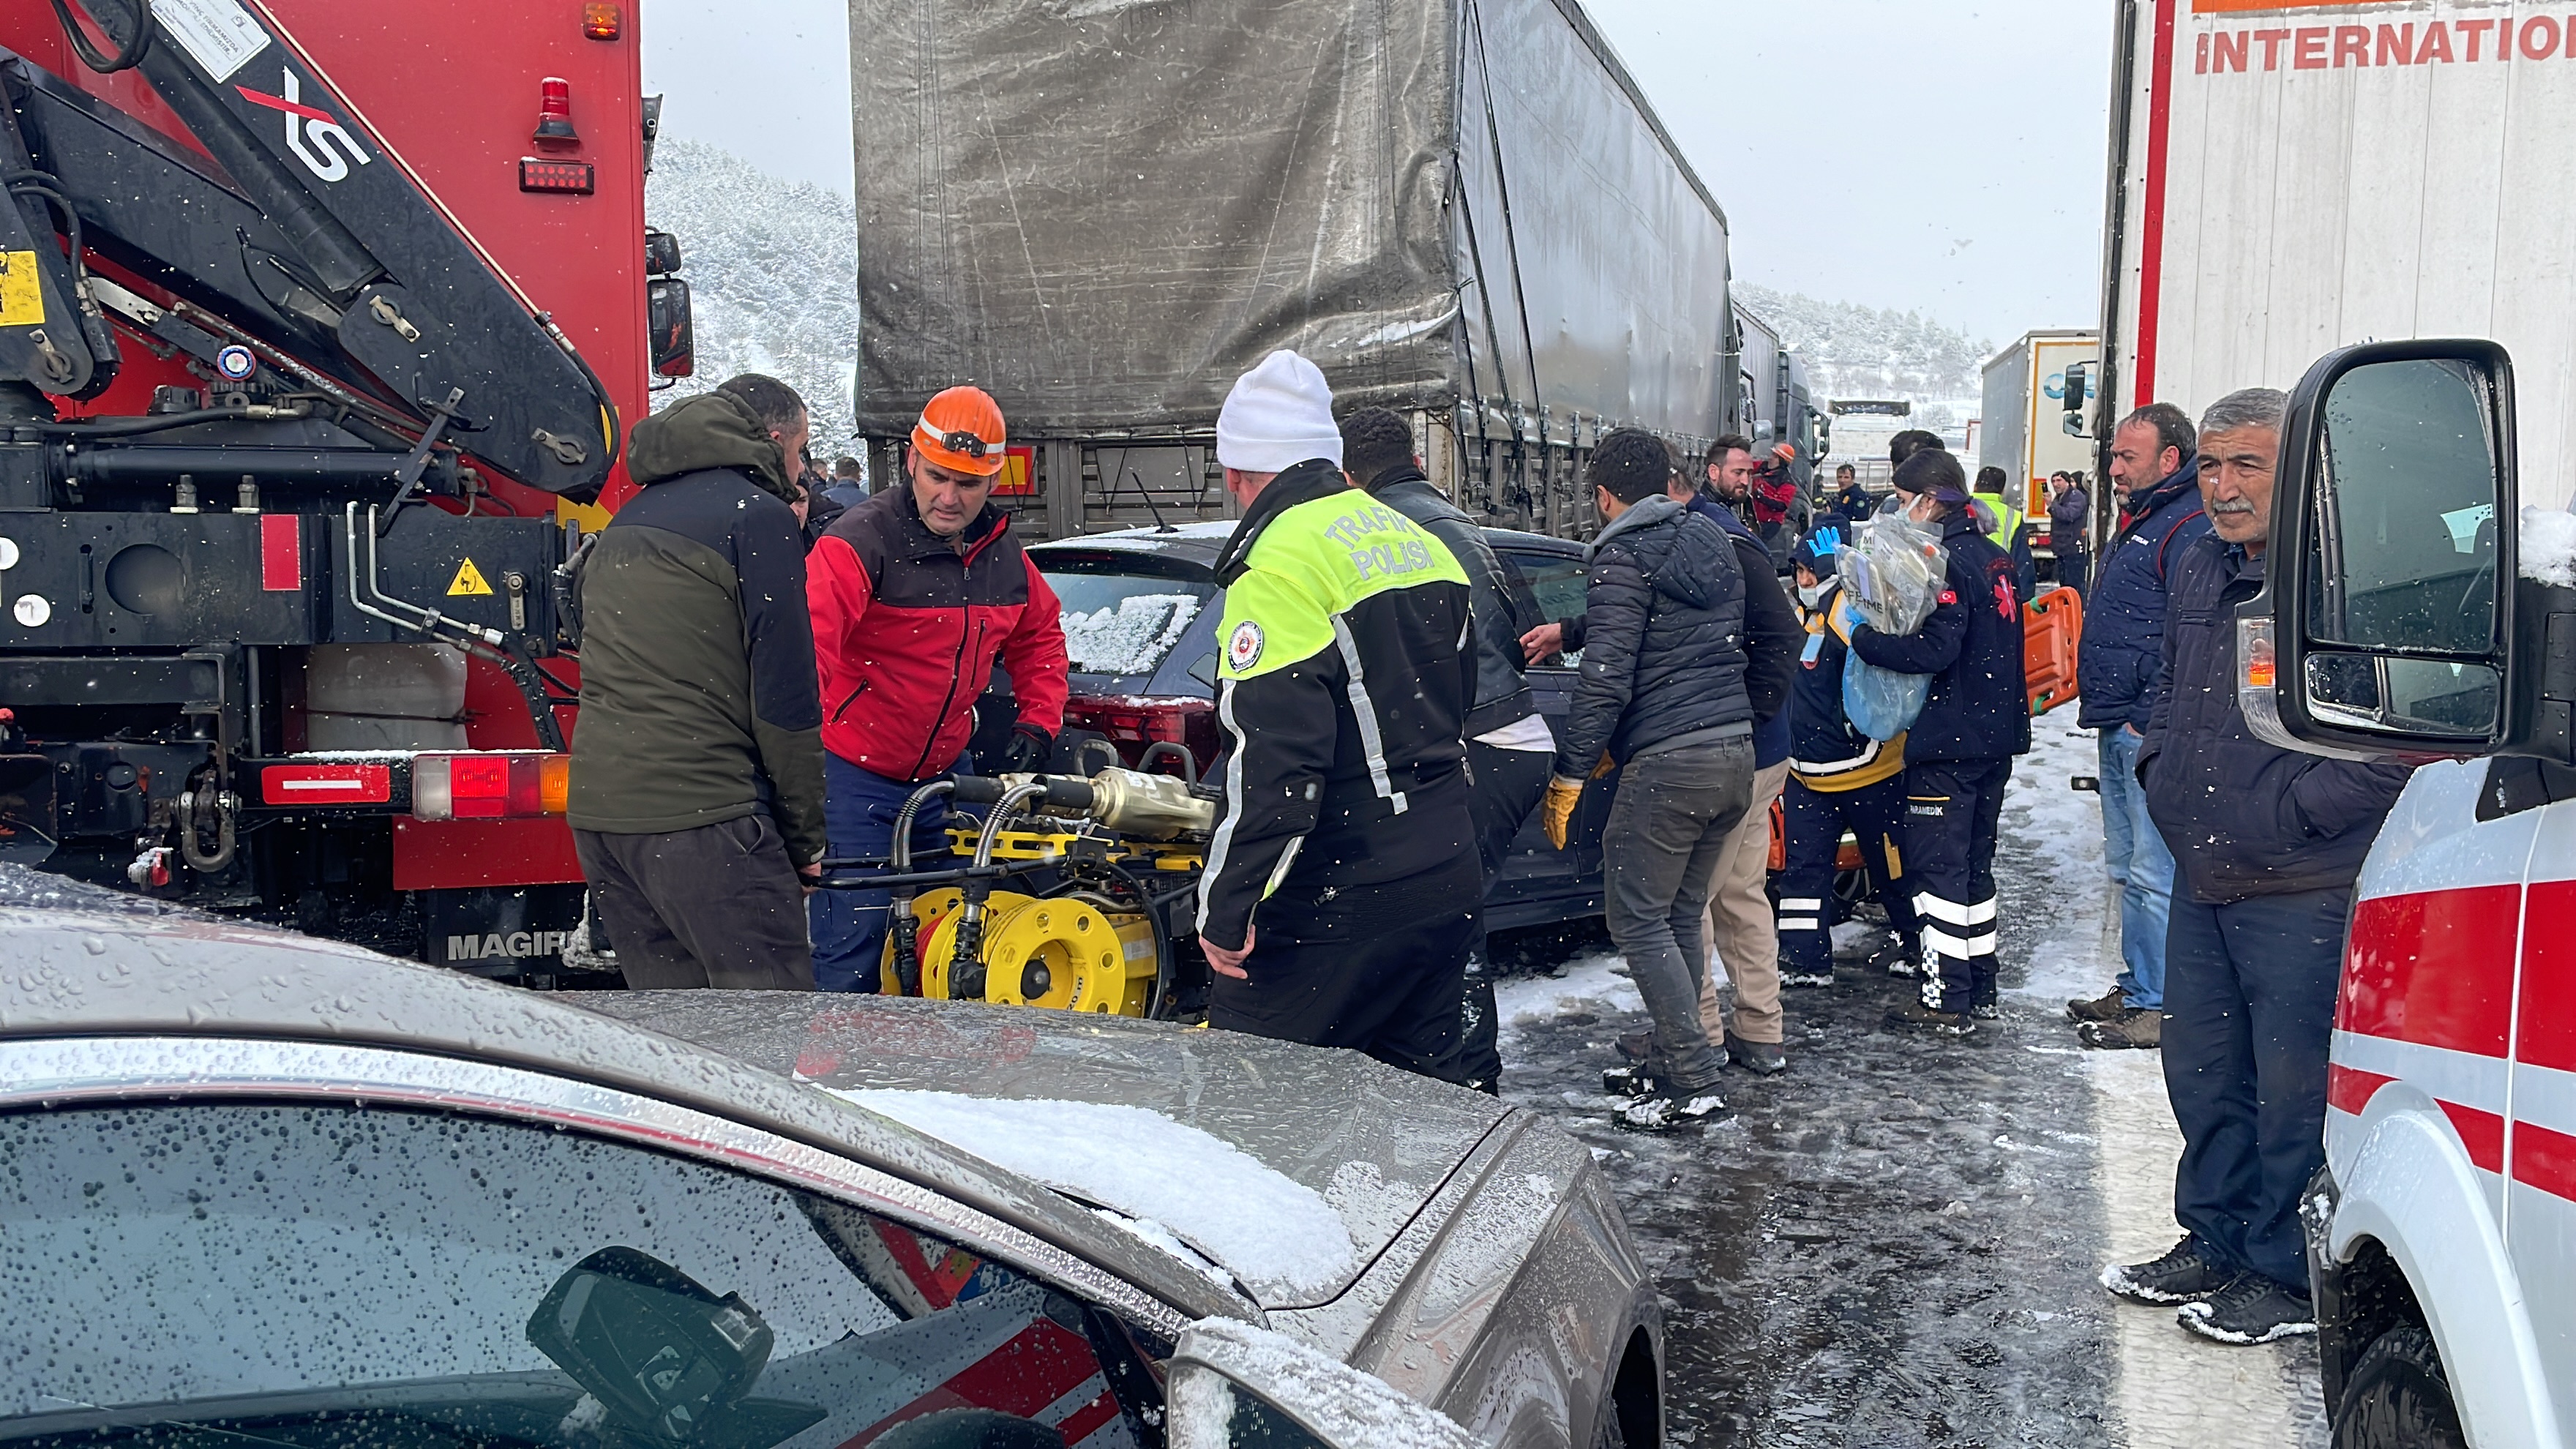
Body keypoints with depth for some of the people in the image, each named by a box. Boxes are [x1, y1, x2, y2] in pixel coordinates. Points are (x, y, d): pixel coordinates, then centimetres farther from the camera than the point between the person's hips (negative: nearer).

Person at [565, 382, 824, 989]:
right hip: (699, 817, -8)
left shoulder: (625, 522, 21)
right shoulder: (759, 515, -4)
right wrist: (805, 838, -2)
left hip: (595, 806, 8)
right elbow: (785, 694, -8)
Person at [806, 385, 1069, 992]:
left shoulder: (1003, 555, 4)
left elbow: (1040, 634, 22)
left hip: (941, 776, 7)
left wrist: (1037, 723, 10)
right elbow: (807, 641, -32)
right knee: (852, 951, -8)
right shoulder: (863, 541, -18)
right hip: (854, 777, -7)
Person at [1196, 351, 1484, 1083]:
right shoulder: (1421, 544, 12)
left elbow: (1274, 766, -24)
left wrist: (1224, 906, -17)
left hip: (1336, 911, -9)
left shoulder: (1278, 571, -16)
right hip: (1447, 885, 9)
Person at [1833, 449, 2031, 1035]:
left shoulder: (1947, 561, -16)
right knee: (1975, 862, 17)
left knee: (1939, 866, -2)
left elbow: (1935, 649, -25)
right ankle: (1980, 990, 24)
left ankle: (1947, 1001, 1)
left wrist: (1859, 635, -18)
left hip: (1949, 743, -9)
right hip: (1996, 736, 9)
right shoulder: (1995, 557, 12)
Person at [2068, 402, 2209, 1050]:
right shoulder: (2138, 522, 19)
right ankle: (2136, 987, 27)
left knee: (2156, 873, -5)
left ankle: (2164, 1006, 2)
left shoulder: (2189, 529, -14)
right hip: (2119, 730, 11)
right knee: (2127, 868, 17)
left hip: (2152, 734, -11)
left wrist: (2153, 722, -21)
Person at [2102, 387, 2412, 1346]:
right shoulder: (2199, 566, 10)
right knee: (2201, 1070, 18)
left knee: (2295, 1089, 2)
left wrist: (2288, 813, -17)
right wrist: (2160, 768, 12)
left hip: (2302, 897, -8)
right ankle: (2215, 1242, 34)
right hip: (2201, 883, 8)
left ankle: (2291, 1279, 18)